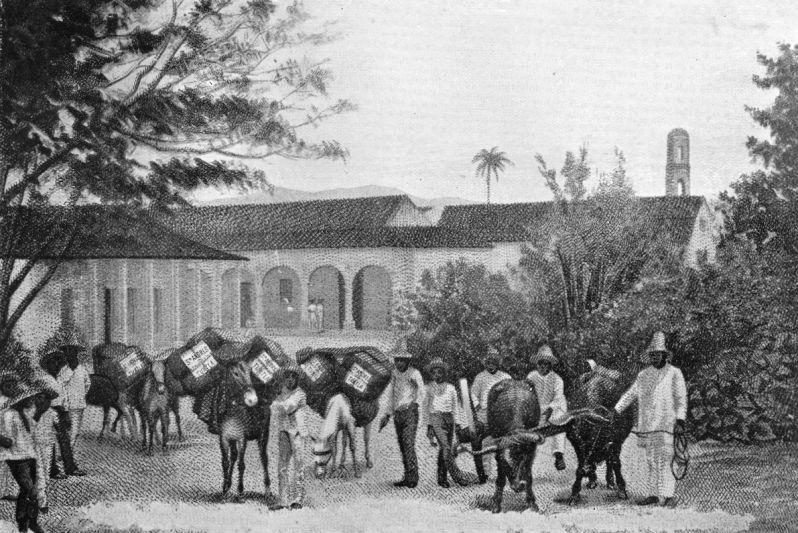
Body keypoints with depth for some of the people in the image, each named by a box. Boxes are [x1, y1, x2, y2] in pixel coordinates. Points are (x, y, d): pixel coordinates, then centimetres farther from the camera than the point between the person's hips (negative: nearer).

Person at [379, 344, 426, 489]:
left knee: (409, 445, -14)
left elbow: (421, 392, -16)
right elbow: (390, 394, 21)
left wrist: (416, 403, -34)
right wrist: (387, 414, 20)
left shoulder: (414, 374, -6)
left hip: (410, 413, -6)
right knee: (402, 447, 6)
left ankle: (413, 478, -13)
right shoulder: (395, 374, 14)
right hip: (397, 414, 6)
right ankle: (408, 477, 10)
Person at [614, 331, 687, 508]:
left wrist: (680, 418, -9)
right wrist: (616, 410, 13)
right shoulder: (643, 375, 15)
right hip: (646, 424, 5)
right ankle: (652, 494, 10)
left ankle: (669, 495, -11)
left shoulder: (674, 373, 3)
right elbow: (630, 394, 18)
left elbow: (681, 398, 0)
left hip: (665, 423, -5)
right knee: (650, 460, 6)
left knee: (663, 460, -11)